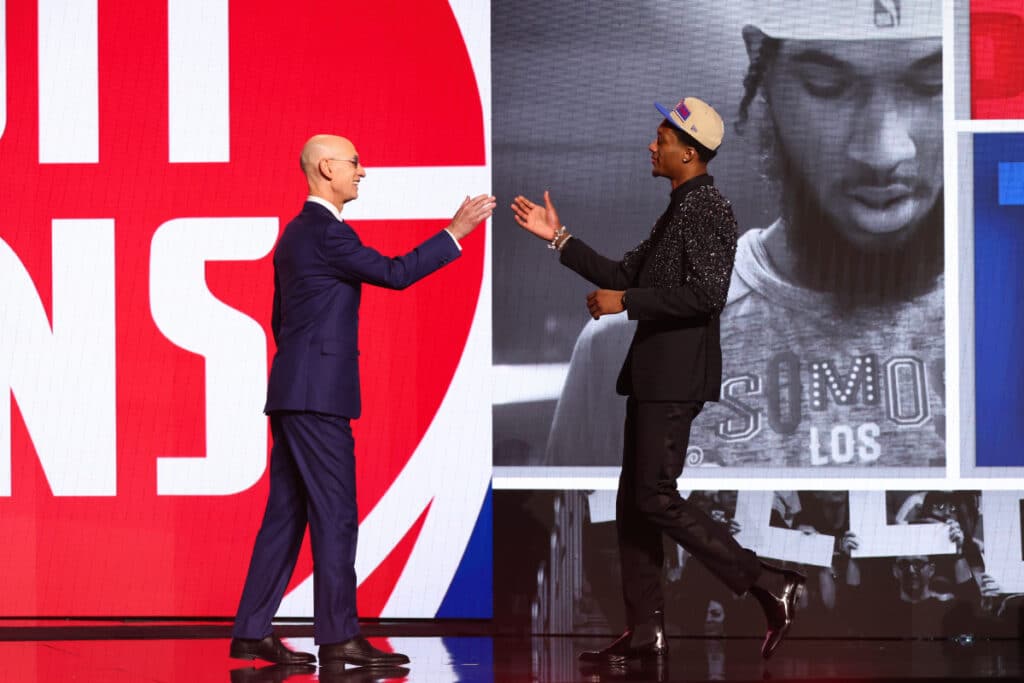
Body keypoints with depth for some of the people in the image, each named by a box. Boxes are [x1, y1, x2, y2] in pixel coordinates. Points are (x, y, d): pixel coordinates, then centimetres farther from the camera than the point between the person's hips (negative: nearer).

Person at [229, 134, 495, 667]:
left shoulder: (296, 233, 18)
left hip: (293, 391, 10)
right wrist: (455, 232, -11)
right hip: (318, 395, -10)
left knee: (287, 514, 9)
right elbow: (394, 273, -15)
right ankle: (338, 635, -5)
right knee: (335, 514, -7)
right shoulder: (326, 232, -13)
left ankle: (252, 632, 9)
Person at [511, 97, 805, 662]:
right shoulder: (678, 209, 18)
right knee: (634, 501, 10)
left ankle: (770, 586, -7)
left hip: (677, 374, -10)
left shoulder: (707, 207, -12)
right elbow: (624, 274, 22)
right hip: (652, 371, 10)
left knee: (656, 497, -12)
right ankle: (645, 632, 13)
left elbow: (708, 292, -23)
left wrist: (625, 303, -18)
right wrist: (559, 239, 18)